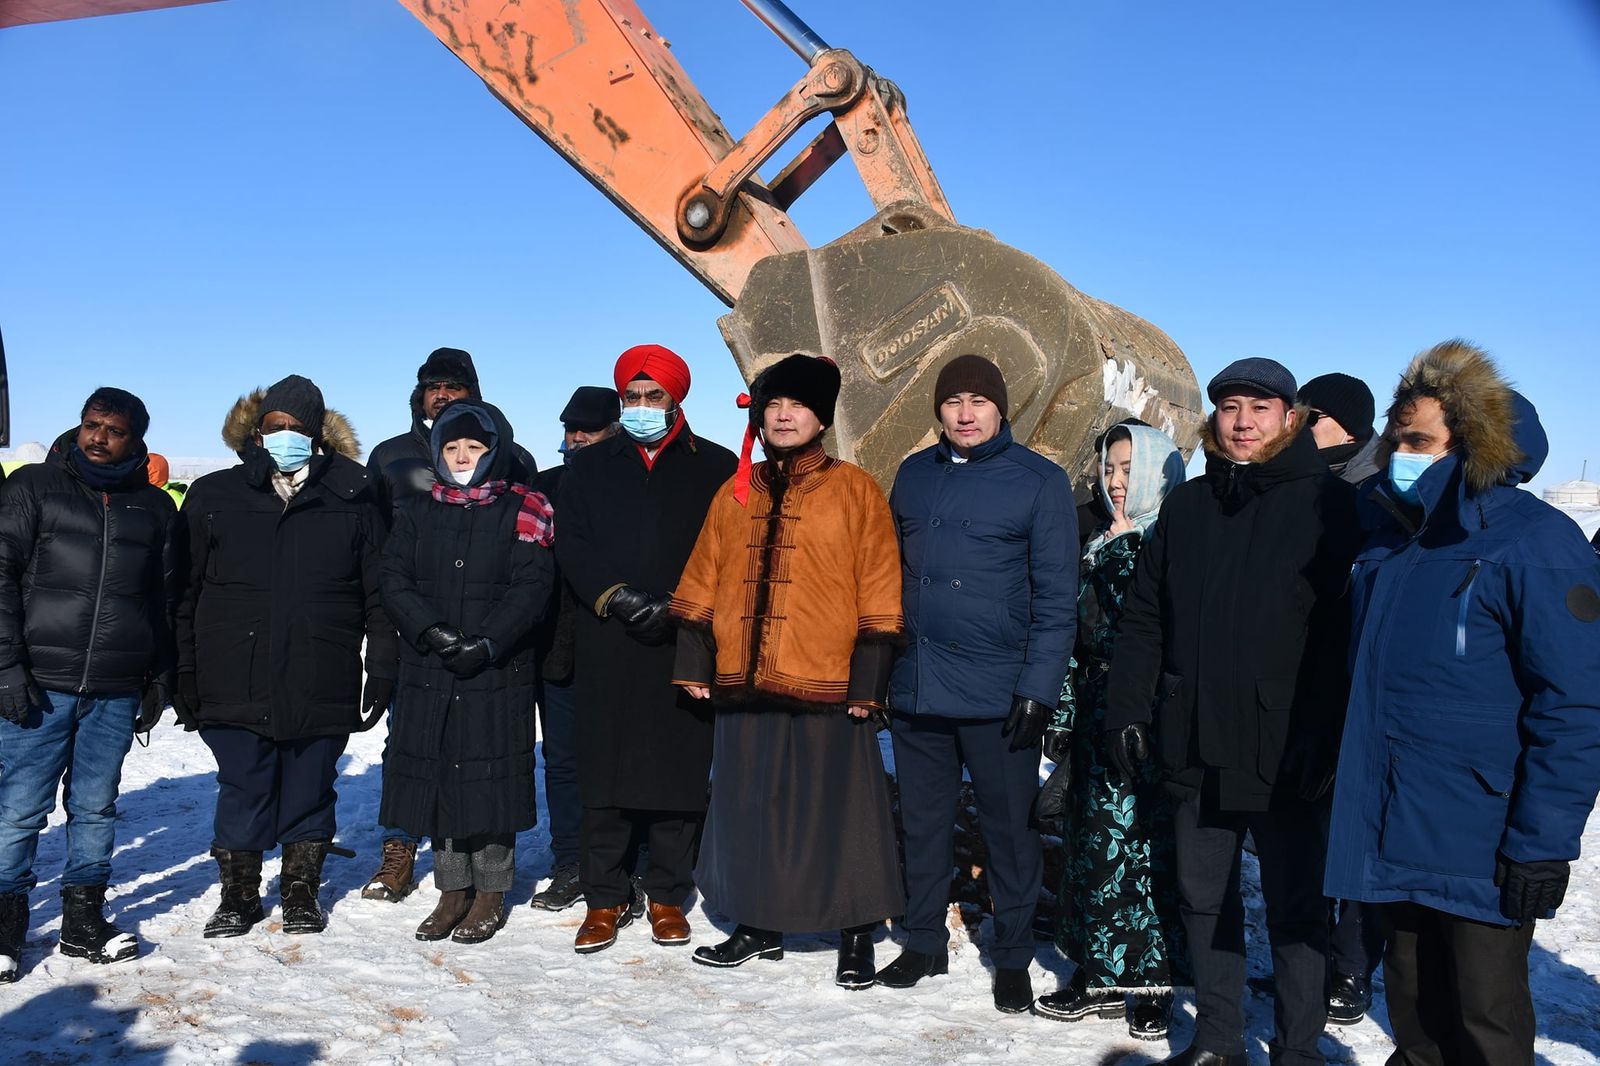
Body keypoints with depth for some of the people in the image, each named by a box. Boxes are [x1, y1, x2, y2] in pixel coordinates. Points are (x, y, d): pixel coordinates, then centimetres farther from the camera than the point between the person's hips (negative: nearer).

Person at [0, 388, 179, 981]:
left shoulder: (155, 508, 11)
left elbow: (166, 600, 17)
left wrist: (160, 679, 14)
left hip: (117, 692, 3)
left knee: (96, 808, 10)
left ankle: (84, 923, 21)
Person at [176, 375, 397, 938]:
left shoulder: (353, 501, 4)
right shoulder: (214, 497, 7)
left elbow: (379, 595, 4)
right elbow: (184, 593, 7)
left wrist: (382, 671, -1)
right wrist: (183, 677, 3)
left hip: (322, 688, 0)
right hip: (235, 685, 1)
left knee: (309, 793, 10)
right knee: (242, 793, 6)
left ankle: (301, 893, 27)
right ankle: (238, 895, 25)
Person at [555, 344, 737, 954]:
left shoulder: (715, 467, 8)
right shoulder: (590, 467, 15)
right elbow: (571, 548, 7)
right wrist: (617, 598, -9)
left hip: (686, 648, -1)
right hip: (607, 648, 2)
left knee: (679, 775, 3)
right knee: (605, 775, 3)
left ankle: (668, 897, 15)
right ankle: (605, 899, 15)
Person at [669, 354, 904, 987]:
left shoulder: (855, 490, 0)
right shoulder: (735, 493, 13)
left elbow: (879, 591, -4)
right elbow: (702, 583, 14)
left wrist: (868, 677, -9)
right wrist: (694, 663, 8)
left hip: (827, 688, -4)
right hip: (744, 683, 5)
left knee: (837, 810, 3)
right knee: (747, 807, 12)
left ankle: (856, 939, 17)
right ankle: (757, 928, 29)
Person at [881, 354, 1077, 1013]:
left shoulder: (1039, 481, -4)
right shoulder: (913, 475, 9)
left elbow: (1056, 596, -7)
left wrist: (1038, 687, -14)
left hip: (999, 693, -4)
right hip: (915, 687, 4)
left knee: (1008, 828, 7)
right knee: (923, 822, 14)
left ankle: (1013, 958, 23)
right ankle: (924, 942, 30)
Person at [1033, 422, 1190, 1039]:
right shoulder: (1098, 545, 14)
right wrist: (1063, 718, 11)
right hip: (1098, 715, 6)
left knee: (1145, 842, -2)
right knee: (1092, 840, 9)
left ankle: (1154, 984, 10)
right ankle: (1098, 976, 20)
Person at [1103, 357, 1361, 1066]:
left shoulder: (1328, 504, -4)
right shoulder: (1187, 506, 10)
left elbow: (1344, 629, -11)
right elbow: (1143, 620, 12)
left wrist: (1323, 736, -18)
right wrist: (1128, 711, 6)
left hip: (1285, 753, -4)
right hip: (1197, 747, 5)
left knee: (1295, 905, 8)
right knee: (1204, 899, 13)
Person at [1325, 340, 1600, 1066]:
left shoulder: (1534, 544, -14)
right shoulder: (1390, 536, 8)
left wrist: (1541, 843, -18)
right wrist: (1352, 786, 17)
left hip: (1480, 854, -7)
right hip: (1396, 840, 7)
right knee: (1413, 1005, 20)